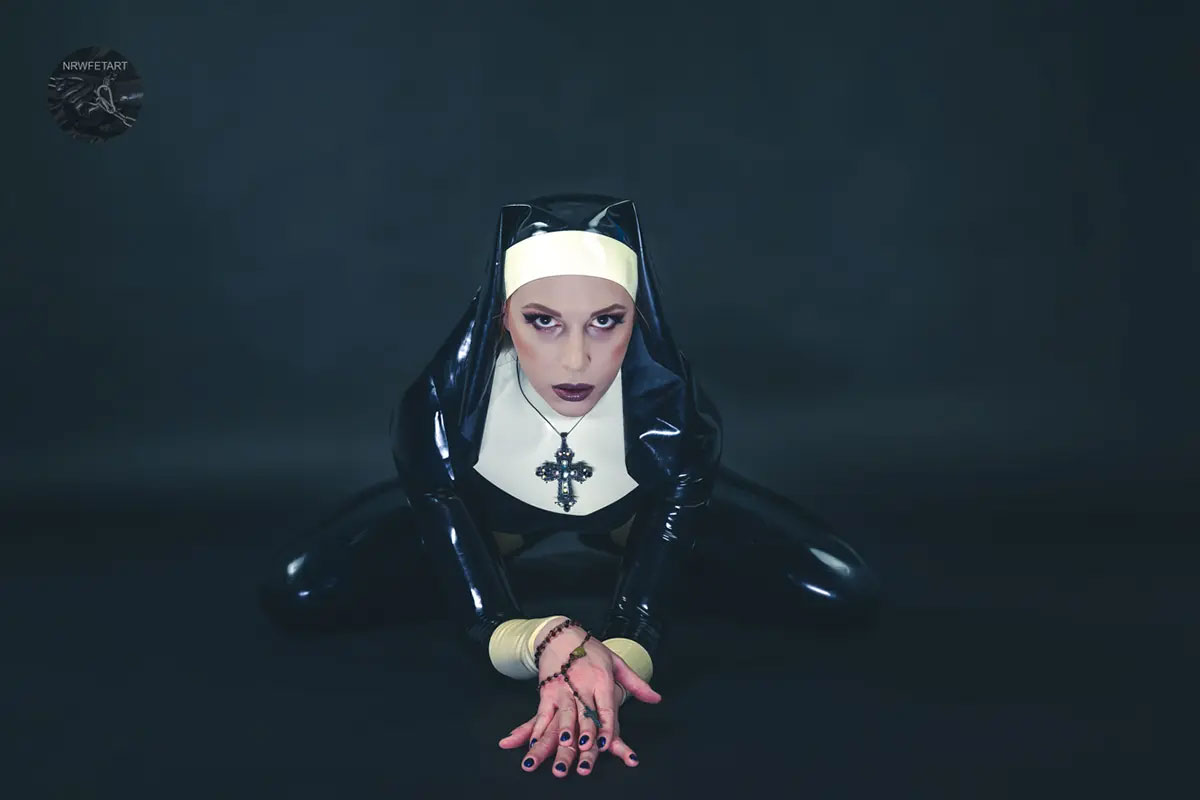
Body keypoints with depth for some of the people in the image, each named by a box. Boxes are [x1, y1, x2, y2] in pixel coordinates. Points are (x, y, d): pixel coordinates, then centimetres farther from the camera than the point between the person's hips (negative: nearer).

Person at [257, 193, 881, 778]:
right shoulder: (440, 406, -38)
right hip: (488, 511, 0)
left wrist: (593, 692, -60)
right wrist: (547, 642, -59)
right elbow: (478, 618, -35)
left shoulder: (673, 410, -37)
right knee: (295, 596, -21)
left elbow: (646, 615, -36)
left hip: (638, 511, 1)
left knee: (846, 594, -17)